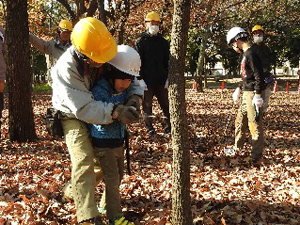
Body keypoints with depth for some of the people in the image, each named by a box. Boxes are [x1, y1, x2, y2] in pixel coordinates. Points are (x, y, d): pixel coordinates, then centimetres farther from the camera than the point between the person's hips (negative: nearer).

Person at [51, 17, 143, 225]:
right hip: (74, 116, -6)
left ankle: (77, 190, 38)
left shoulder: (104, 55, -20)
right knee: (84, 160, -24)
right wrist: (116, 112, -45)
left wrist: (134, 98, -29)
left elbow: (128, 77, -9)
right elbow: (83, 108, -35)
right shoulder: (66, 68, -35)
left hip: (100, 112, 6)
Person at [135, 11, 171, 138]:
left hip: (161, 80, 3)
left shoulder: (163, 42, 11)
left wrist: (168, 77, 3)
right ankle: (150, 130, 11)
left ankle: (168, 128, 10)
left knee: (166, 105, 2)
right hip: (147, 81, -3)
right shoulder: (140, 41, 2)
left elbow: (167, 61, 12)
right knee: (147, 106, 3)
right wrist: (140, 79, -11)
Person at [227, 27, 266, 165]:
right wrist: (240, 90, 25)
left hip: (253, 94, -10)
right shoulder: (246, 54, 14)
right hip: (247, 93, 10)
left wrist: (258, 96, -21)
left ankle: (257, 157, 2)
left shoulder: (251, 54, -17)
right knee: (240, 120, 18)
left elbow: (259, 76, -21)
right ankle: (237, 148, 32)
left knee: (255, 124, -5)